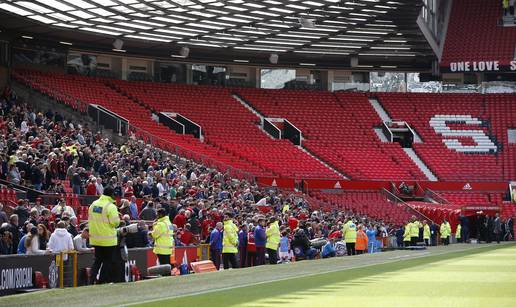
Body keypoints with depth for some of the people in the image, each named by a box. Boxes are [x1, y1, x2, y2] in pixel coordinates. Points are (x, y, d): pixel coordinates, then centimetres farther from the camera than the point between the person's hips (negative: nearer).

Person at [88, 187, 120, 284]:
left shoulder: (93, 204, 4)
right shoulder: (111, 207, -16)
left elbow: (90, 220, 11)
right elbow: (115, 222, -18)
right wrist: (118, 219, 2)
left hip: (95, 238, 6)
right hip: (108, 239, -6)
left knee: (98, 259, 18)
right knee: (108, 261, 6)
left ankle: (92, 277, 9)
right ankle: (102, 280, 5)